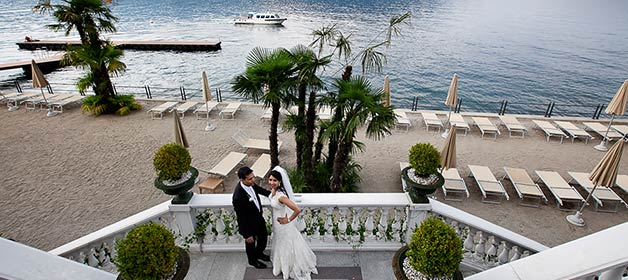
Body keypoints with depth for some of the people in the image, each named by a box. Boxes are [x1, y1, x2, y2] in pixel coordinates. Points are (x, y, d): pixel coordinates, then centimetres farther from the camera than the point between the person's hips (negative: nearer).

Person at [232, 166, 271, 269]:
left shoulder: (251, 184, -18)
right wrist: (247, 235, -18)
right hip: (249, 225, -7)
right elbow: (241, 218, -28)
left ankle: (259, 254, 58)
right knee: (251, 243, 22)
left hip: (259, 218, 7)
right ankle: (252, 260, 53)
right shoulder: (238, 197, -39)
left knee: (263, 237, 28)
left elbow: (260, 190, 7)